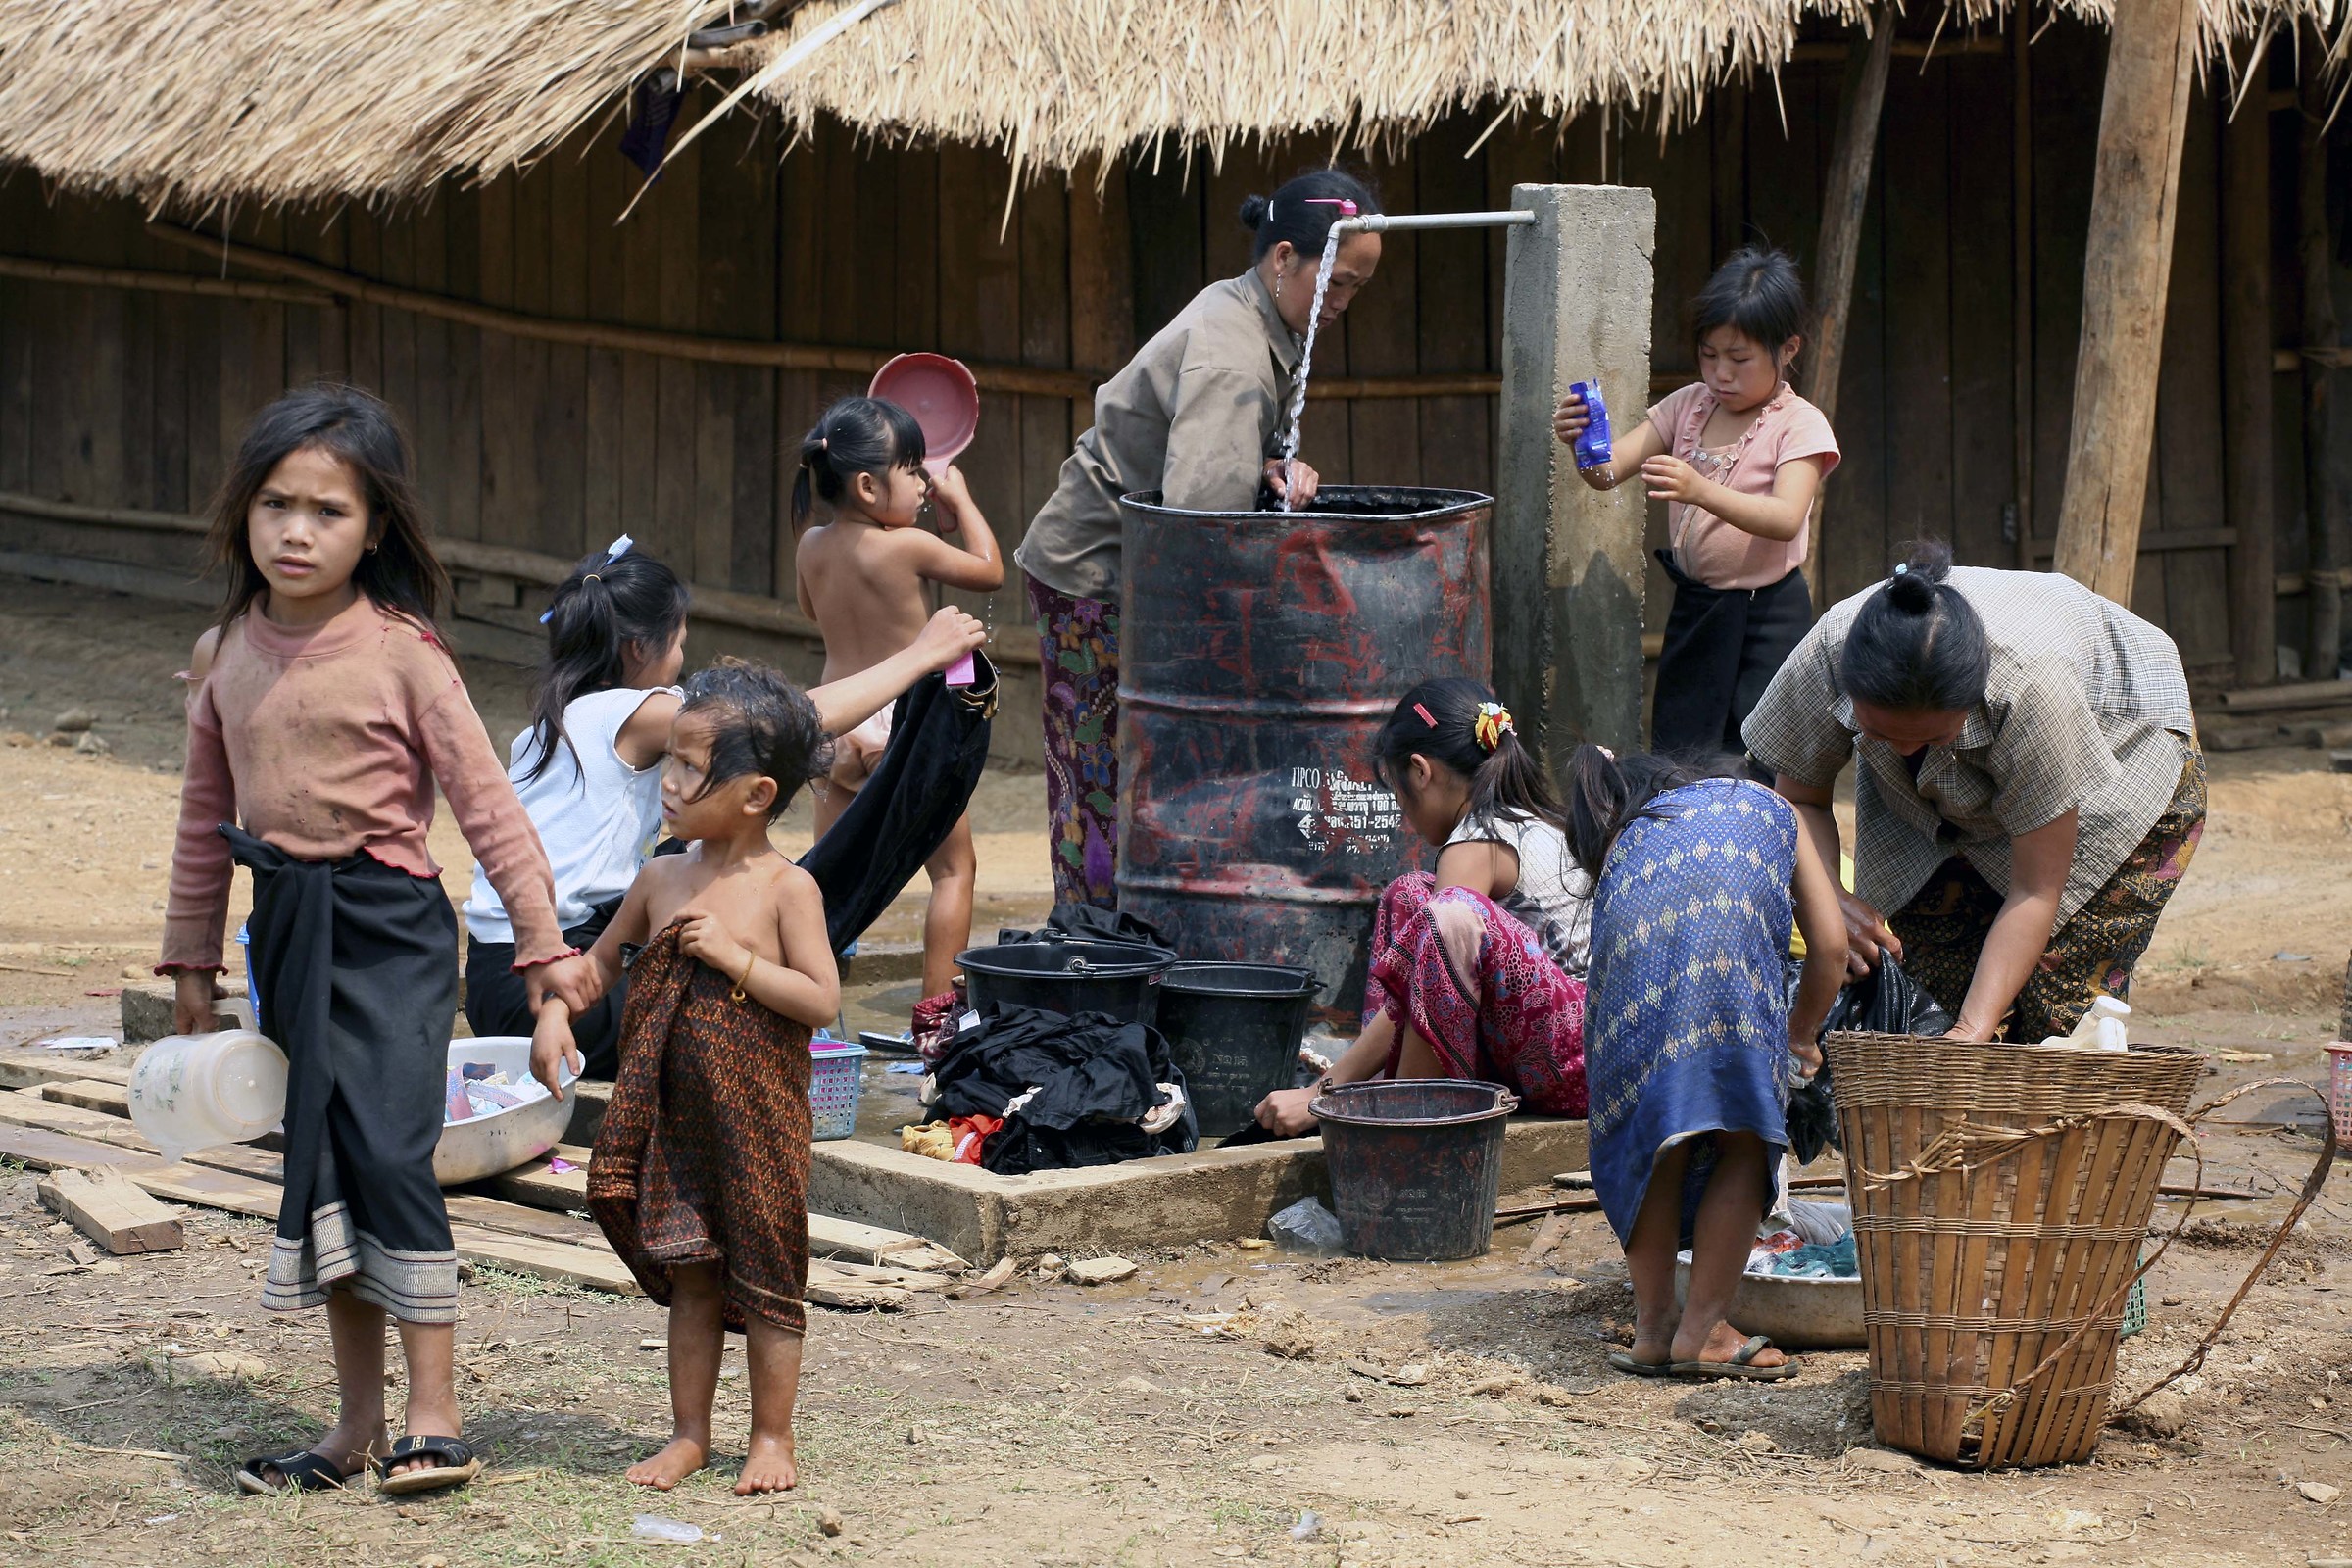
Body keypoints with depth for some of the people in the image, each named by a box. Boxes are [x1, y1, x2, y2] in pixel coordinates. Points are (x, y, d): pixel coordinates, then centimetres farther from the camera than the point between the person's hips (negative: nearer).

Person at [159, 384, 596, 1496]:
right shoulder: (225, 654, 6)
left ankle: (435, 1418, -6)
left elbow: (485, 798, -8)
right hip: (286, 930, 6)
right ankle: (357, 1422, 16)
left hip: (387, 925, -6)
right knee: (319, 1165, 9)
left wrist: (543, 942, -8)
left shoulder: (400, 651, -10)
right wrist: (190, 956, 18)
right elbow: (206, 815, 15)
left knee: (389, 1154, -13)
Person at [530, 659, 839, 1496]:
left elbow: (822, 1001, -15)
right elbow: (602, 956, 18)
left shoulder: (785, 887, -10)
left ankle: (772, 1436, 15)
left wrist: (733, 956, -21)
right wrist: (556, 1012, 2)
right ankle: (689, 1433, 21)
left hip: (758, 1114, -5)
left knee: (763, 1271, 4)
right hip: (675, 1113, 5)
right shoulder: (662, 878, 5)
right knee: (690, 1276, 11)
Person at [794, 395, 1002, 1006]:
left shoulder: (811, 548, 1)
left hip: (835, 720, 5)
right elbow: (990, 571, 0)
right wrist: (961, 501, 12)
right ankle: (937, 1011, 4)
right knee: (954, 868, 7)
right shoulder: (909, 547, -15)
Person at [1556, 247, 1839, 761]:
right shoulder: (1688, 406, 6)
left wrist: (1701, 491, -42)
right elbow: (1609, 472, -2)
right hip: (1693, 608, 6)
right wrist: (1583, 445, -25)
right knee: (1677, 757, 10)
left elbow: (1786, 519, -26)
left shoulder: (1800, 425, -10)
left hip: (1767, 616, -6)